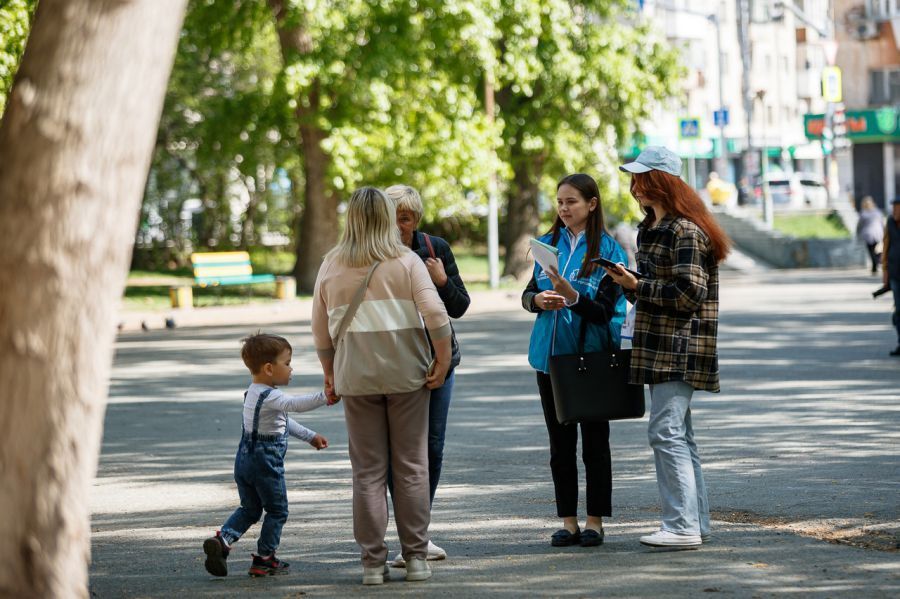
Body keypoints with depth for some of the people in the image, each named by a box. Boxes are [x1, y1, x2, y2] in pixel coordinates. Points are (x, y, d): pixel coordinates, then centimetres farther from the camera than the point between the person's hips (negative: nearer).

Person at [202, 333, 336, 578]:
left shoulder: (252, 392, 14)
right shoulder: (271, 396, -18)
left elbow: (284, 421, 24)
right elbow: (296, 404, -38)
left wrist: (310, 436, 27)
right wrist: (324, 397, -47)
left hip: (244, 458, 9)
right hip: (266, 461, -9)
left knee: (250, 509, 19)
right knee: (277, 511, 7)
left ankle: (223, 539, 0)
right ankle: (264, 559, 11)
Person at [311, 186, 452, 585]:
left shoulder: (331, 266, 5)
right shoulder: (406, 261, -1)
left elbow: (320, 330, 8)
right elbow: (435, 314, -11)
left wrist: (330, 372, 19)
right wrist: (442, 361, -4)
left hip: (355, 375, 1)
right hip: (406, 373, -1)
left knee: (368, 471, 5)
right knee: (411, 466, 6)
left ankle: (373, 563, 4)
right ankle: (416, 557, 7)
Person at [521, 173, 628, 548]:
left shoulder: (608, 250, -7)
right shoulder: (549, 244, 8)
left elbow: (605, 310, -12)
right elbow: (528, 293, 9)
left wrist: (573, 296, -29)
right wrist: (537, 300, -14)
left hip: (591, 358, -5)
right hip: (551, 355, 5)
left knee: (594, 442, 3)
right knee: (560, 443, 8)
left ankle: (595, 521, 10)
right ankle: (568, 521, 14)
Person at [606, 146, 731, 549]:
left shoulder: (685, 231, -14)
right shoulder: (652, 228, 18)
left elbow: (689, 291, -20)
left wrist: (636, 287, -17)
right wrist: (630, 284, 6)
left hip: (679, 348, -11)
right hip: (660, 346, 11)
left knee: (666, 432, -12)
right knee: (678, 435, 12)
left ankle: (683, 527, -12)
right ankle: (695, 522, 17)